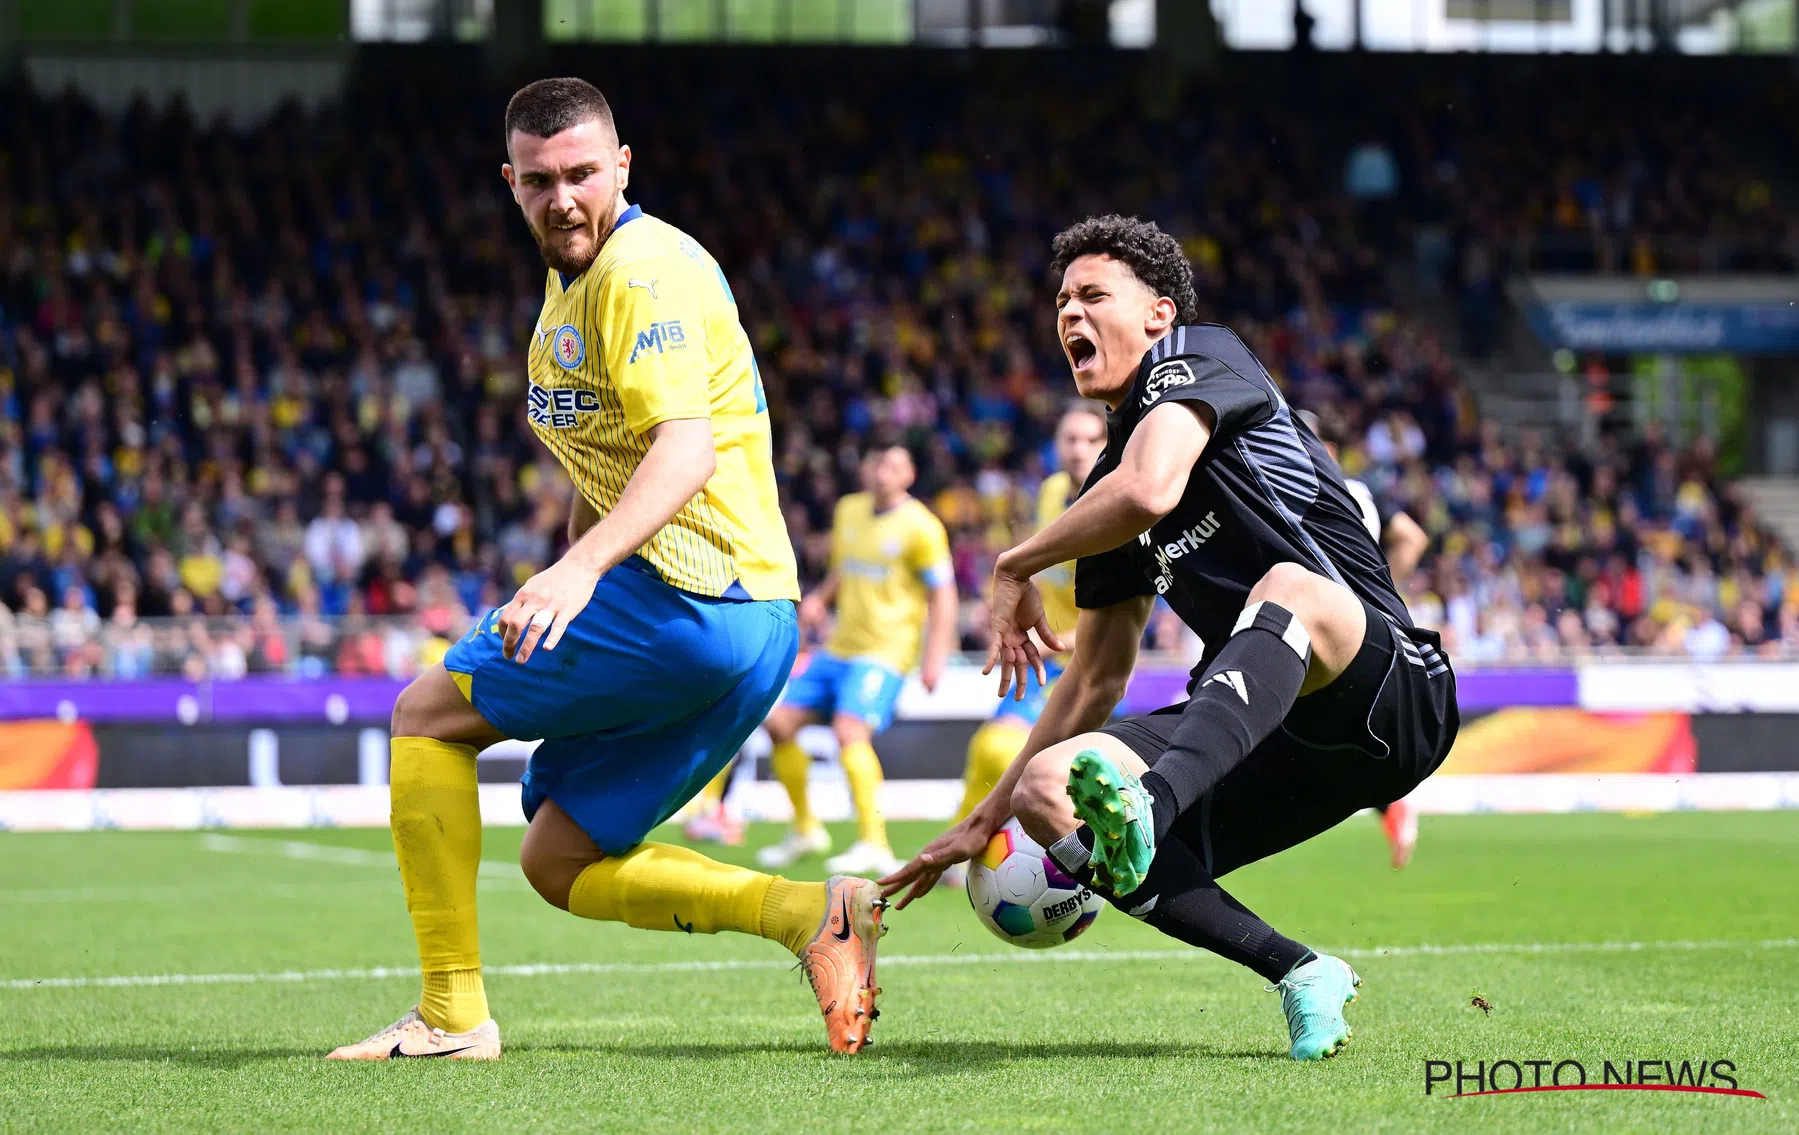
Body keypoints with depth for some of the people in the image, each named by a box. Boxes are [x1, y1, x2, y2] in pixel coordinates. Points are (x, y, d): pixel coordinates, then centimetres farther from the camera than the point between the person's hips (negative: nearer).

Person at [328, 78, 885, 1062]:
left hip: (693, 600, -10)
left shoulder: (641, 272, -14)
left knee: (427, 713, -2)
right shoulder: (569, 280, 19)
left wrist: (581, 568, -41)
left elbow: (686, 448, -29)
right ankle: (810, 913, 1)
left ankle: (452, 1016, -3)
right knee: (559, 862, 11)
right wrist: (561, 592, 26)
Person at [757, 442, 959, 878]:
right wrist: (819, 598, 6)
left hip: (884, 651, -7)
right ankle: (806, 829, 19)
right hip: (838, 647, 7)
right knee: (779, 723, 3)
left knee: (849, 730, -27)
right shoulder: (848, 510, 11)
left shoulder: (920, 526, -8)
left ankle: (873, 846, -25)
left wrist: (935, 655, -18)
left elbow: (942, 595, -8)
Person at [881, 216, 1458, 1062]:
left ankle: (1148, 803, -65)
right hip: (1284, 749, 8)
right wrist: (983, 821, 28)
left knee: (1292, 586, -40)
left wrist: (1015, 568, -5)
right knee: (1046, 789, -12)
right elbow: (1096, 680, 28)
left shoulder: (1200, 355, -1)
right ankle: (1297, 973, -20)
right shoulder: (1104, 491, 20)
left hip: (1394, 697, -8)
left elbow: (1150, 489, -22)